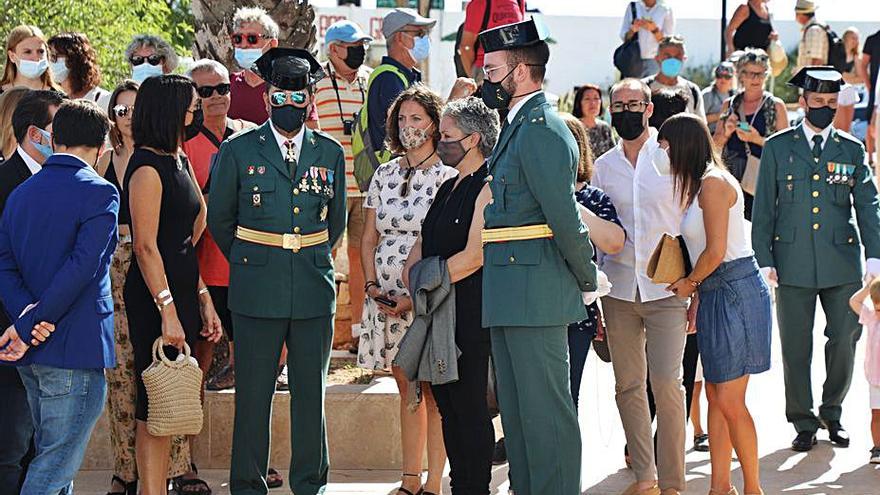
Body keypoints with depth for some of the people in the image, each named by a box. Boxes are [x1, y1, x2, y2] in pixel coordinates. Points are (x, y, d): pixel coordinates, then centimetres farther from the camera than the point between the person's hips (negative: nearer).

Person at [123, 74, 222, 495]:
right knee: (154, 409, -5)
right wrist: (167, 310, -20)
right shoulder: (148, 166, -13)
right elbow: (146, 247, -17)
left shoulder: (178, 161, 15)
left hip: (182, 290, 9)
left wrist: (202, 298, 18)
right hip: (155, 299, -9)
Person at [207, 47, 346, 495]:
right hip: (257, 292, -2)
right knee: (253, 396, 0)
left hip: (314, 291, 2)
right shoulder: (237, 151, 2)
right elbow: (219, 219, 11)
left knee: (311, 394, 6)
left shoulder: (330, 153, 9)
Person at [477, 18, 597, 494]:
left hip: (536, 292, -10)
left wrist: (588, 280, -10)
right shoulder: (518, 126, 18)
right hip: (510, 295, 10)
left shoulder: (541, 129, -15)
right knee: (517, 412, 15)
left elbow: (563, 214, -18)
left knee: (545, 410, -5)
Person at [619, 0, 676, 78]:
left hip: (655, 61, -2)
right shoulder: (632, 7, 3)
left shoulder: (666, 9, -3)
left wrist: (654, 29, -19)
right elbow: (624, 36, 7)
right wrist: (633, 30, -14)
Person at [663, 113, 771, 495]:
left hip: (735, 291, -10)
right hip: (717, 294, 10)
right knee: (715, 396, 10)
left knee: (729, 402, -7)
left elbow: (715, 251, -17)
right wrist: (696, 294, 13)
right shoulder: (701, 183, 16)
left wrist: (690, 283, -1)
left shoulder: (713, 183, -13)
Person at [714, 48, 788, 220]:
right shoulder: (729, 105, 13)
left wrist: (758, 139, -13)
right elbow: (715, 145, 18)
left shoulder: (776, 106, 3)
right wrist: (726, 133, -3)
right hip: (732, 179, 3)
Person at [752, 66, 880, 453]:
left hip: (842, 262, 1)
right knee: (795, 347, 2)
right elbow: (763, 208, 6)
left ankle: (832, 413, 24)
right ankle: (803, 421, 16)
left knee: (845, 340, 3)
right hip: (793, 263, -1)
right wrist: (764, 260, -2)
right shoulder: (777, 147, 6)